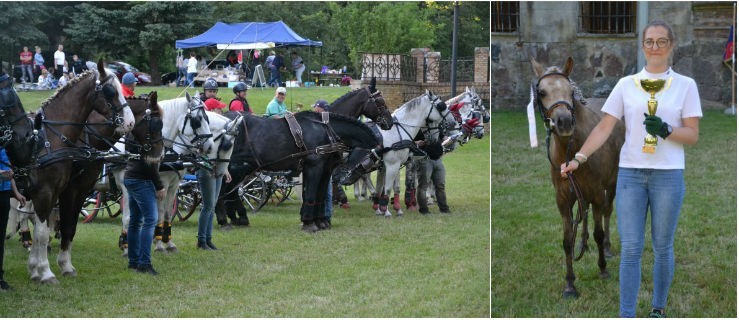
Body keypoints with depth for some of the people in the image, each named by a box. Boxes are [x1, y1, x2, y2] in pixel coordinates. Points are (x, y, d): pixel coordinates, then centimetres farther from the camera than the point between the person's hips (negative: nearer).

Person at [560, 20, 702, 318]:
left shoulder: (685, 85, 4)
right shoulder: (626, 84, 7)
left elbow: (692, 135, 0)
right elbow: (604, 128, 2)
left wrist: (666, 131, -18)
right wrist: (579, 158, -9)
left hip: (668, 174, -1)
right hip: (630, 173, 1)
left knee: (663, 247, 8)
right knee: (630, 248, -1)